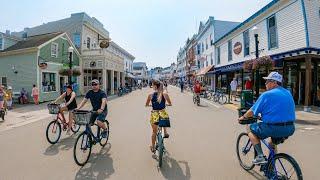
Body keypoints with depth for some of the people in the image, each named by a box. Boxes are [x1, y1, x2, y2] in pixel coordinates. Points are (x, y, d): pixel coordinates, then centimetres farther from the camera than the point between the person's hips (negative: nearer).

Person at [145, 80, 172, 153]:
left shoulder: (150, 95, -8)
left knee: (154, 131, 21)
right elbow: (170, 104, 8)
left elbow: (146, 105, 8)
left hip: (154, 115, 0)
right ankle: (165, 132, 35)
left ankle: (153, 147, 37)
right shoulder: (165, 95, -7)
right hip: (163, 114, 0)